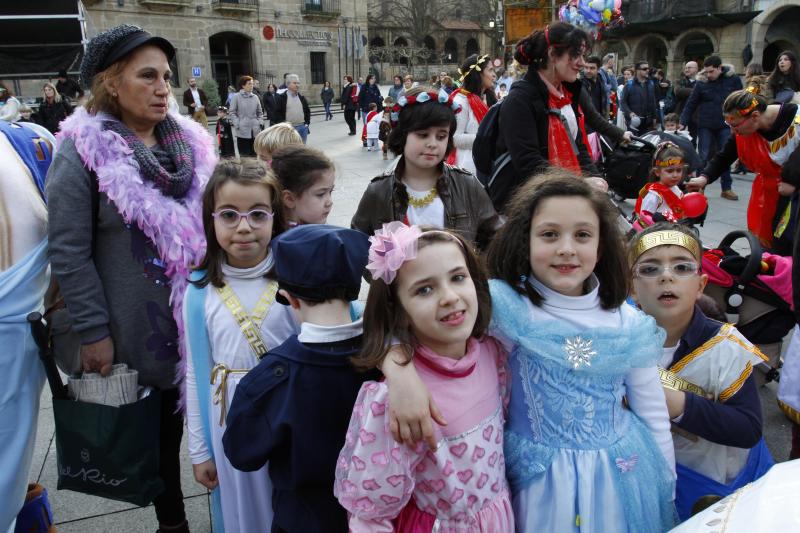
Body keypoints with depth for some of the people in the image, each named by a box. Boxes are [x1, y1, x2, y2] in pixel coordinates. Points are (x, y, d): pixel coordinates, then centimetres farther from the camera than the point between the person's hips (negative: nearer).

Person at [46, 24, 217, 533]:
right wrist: (93, 333, -12)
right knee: (161, 427, 13)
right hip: (141, 329, -3)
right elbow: (70, 253, -11)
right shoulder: (82, 150, -9)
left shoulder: (192, 142, 5)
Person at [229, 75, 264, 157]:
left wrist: (259, 122, 4)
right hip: (243, 131, -4)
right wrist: (237, 124, -10)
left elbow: (260, 112, 17)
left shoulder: (255, 97, 9)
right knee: (244, 154, -2)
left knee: (255, 154, 9)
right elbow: (232, 112, -1)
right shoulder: (236, 97, -2)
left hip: (255, 131, 4)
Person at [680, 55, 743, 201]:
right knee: (703, 157, 1)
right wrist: (683, 123, -8)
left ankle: (726, 188, 16)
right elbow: (691, 104, -1)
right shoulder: (701, 82, -5)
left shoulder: (733, 79, -4)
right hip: (705, 126, -1)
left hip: (726, 126, 1)